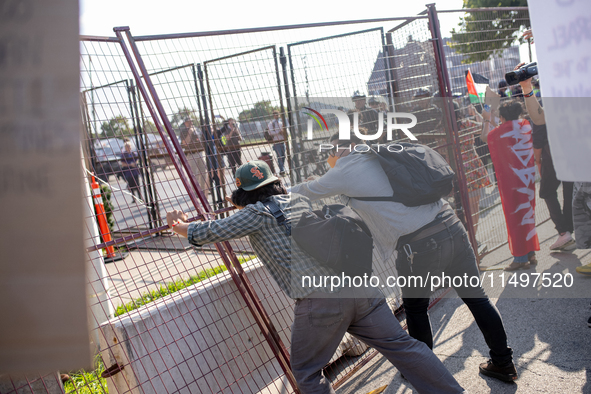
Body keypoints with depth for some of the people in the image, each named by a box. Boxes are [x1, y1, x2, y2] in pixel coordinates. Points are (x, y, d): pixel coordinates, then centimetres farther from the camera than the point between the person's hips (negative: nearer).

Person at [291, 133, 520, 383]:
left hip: (418, 245, -6)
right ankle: (504, 364, 30)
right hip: (451, 225, 6)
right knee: (475, 297, 16)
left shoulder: (344, 173, 0)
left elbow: (304, 193, 15)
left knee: (415, 308, 18)